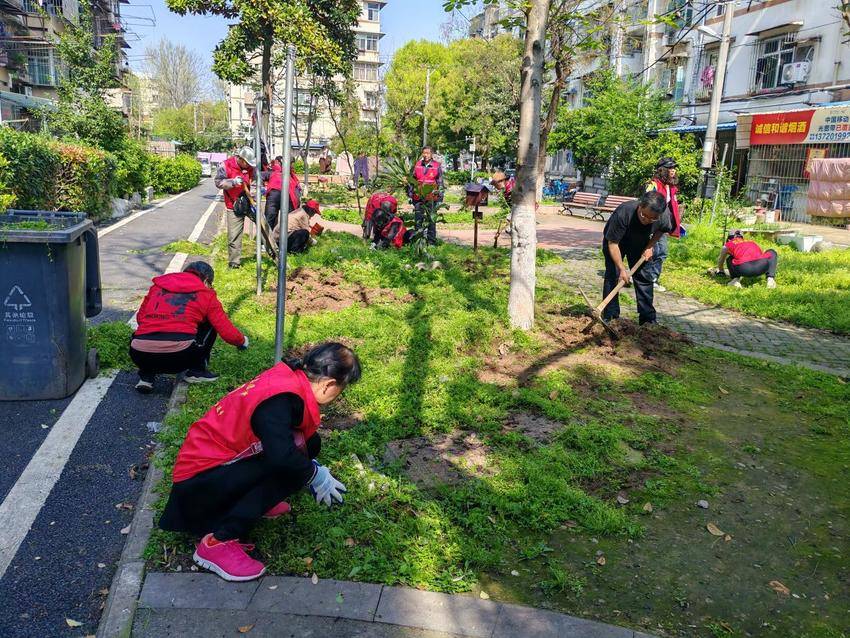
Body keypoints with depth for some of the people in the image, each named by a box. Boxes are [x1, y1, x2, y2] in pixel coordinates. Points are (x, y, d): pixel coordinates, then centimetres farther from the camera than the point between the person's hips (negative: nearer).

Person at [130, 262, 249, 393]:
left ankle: (146, 377, 18)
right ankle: (196, 371, 20)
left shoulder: (157, 285, 20)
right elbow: (227, 332, 10)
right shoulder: (206, 295, 12)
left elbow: (140, 317, 26)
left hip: (140, 356, 3)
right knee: (210, 324, 23)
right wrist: (242, 341, 32)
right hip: (179, 356, -3)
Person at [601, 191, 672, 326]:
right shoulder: (623, 212, -41)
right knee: (613, 275, -11)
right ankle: (610, 317, -4)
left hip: (640, 244, 3)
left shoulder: (665, 216, -29)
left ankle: (648, 318, 9)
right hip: (615, 240, -3)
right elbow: (613, 243, -33)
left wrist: (650, 246, -15)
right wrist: (622, 269, -34)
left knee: (643, 277, 1)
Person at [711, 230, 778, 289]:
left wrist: (721, 271, 69)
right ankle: (770, 278, 16)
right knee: (772, 252, 37)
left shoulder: (727, 245, 29)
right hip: (761, 266, 1)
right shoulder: (752, 243, 38)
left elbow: (720, 261, 47)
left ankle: (736, 280, 11)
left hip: (744, 269, -1)